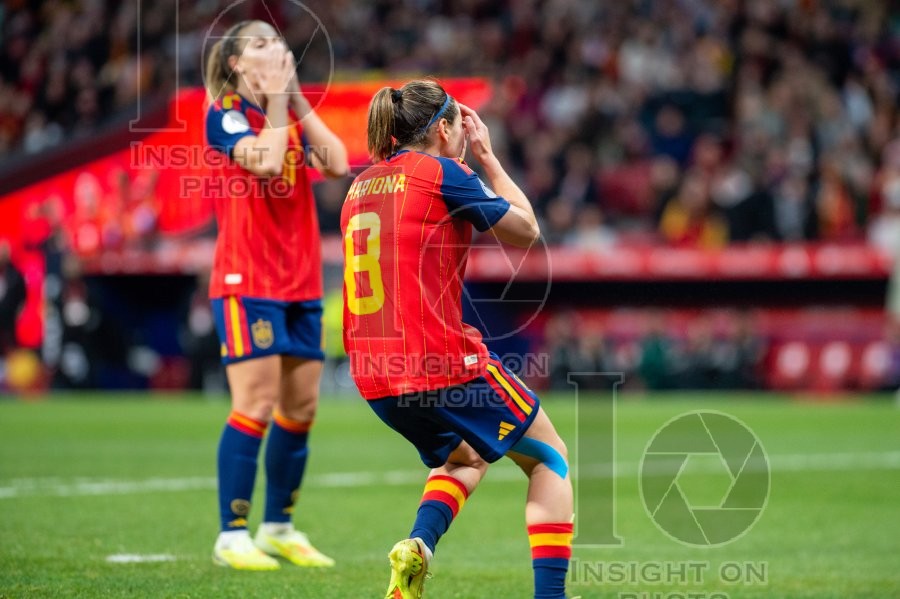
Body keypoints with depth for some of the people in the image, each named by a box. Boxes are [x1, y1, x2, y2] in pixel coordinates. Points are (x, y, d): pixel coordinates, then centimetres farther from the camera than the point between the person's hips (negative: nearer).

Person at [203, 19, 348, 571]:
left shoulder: (294, 114, 14)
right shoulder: (226, 113, -5)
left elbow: (337, 163, -2)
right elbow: (263, 160, -23)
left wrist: (298, 100, -1)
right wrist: (276, 103, -11)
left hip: (301, 282, 7)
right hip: (247, 281, -7)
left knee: (301, 408, 7)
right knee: (256, 405, -12)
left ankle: (279, 527, 18)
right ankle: (232, 535, -7)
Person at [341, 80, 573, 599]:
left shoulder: (362, 185, 13)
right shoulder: (443, 173, -6)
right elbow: (526, 230, 4)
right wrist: (488, 157, 13)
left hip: (373, 375, 7)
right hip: (442, 360, -7)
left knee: (464, 458, 31)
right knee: (550, 458, 12)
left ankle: (418, 544, 3)